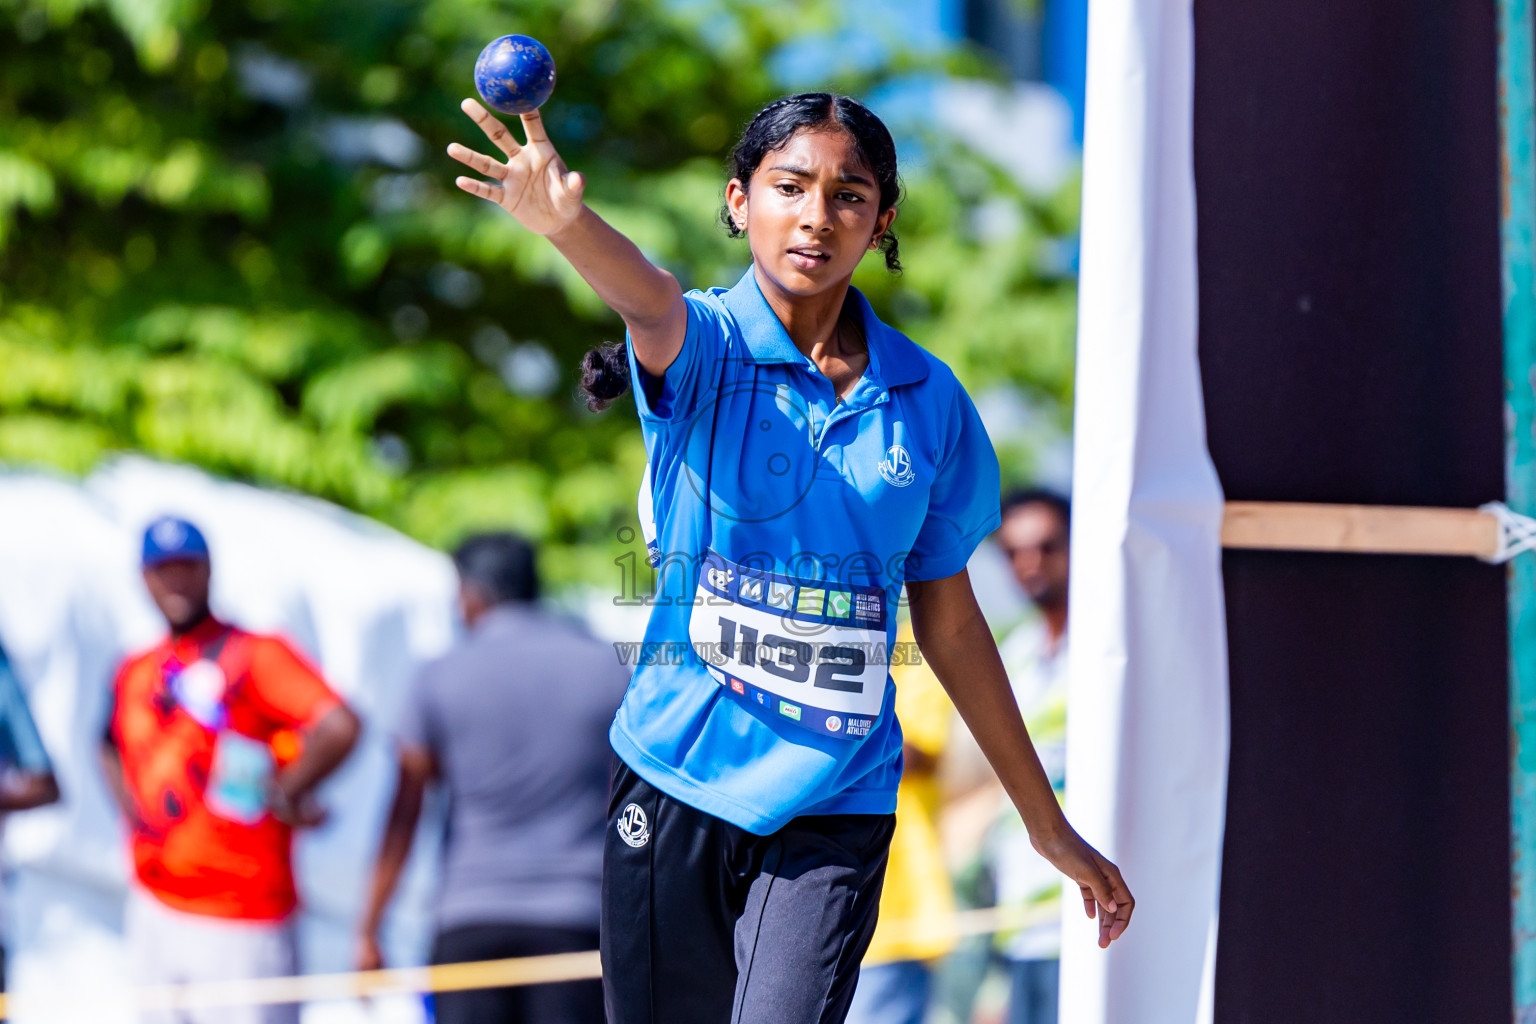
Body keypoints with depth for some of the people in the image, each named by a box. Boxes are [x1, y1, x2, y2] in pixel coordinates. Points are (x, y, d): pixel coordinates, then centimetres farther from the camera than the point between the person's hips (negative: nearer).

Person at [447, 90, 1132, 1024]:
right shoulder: (704, 346, -4)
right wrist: (565, 221, -55)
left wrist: (1049, 824, 17)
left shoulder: (928, 400, 4)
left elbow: (949, 623, 14)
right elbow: (651, 301, -30)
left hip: (836, 809, 1)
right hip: (679, 785, -1)